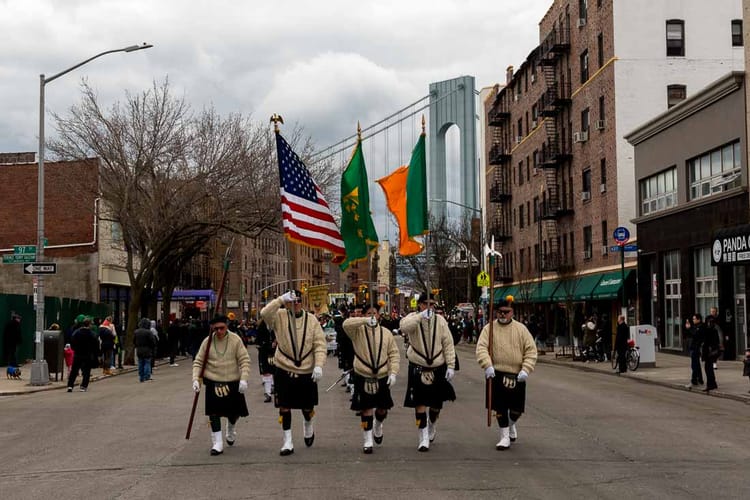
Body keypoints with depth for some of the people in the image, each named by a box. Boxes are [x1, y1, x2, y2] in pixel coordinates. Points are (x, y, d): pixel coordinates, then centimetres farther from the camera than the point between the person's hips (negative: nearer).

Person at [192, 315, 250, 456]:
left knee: (235, 411, 11)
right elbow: (198, 362, 3)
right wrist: (195, 379, -10)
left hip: (233, 382, 0)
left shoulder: (235, 340, -7)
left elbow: (244, 360, -7)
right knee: (214, 412, -8)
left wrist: (244, 379, -17)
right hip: (213, 382, 0)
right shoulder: (207, 342, -3)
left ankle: (231, 429, 44)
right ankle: (217, 443, 1)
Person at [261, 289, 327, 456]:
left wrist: (319, 365, -17)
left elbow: (320, 344, -5)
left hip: (307, 371, 1)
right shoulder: (280, 316, -4)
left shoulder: (311, 320, -2)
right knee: (284, 407, 2)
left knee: (308, 407, 12)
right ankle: (287, 442, 13)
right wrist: (281, 300, -33)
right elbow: (265, 314, -25)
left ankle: (308, 425, 45)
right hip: (284, 369, -1)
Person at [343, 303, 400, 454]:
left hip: (382, 377, 3)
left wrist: (393, 373, -7)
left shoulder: (386, 333, 4)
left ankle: (377, 426, 44)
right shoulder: (358, 331, -3)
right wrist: (366, 321, -34)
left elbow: (394, 354, 4)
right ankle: (368, 441, 10)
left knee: (383, 408, 13)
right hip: (363, 377, -3)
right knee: (366, 409, 0)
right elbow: (346, 324, -25)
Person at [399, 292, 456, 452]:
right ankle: (424, 438, 2)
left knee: (436, 403, 14)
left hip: (438, 368, 2)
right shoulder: (413, 318, -5)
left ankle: (432, 427, 42)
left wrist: (451, 366, -5)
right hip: (418, 368, -2)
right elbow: (404, 327, -29)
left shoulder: (440, 320, 0)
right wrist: (421, 316, -37)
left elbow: (448, 344, 1)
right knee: (420, 404, -6)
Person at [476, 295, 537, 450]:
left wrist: (526, 369, -11)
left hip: (517, 375, 1)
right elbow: (481, 348, -8)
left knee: (517, 409, 6)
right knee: (500, 407, 2)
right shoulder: (489, 328, 1)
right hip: (496, 374, -1)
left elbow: (531, 350, 1)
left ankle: (511, 425, 38)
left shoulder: (521, 329, 3)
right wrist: (487, 365, -23)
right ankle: (505, 436, 17)